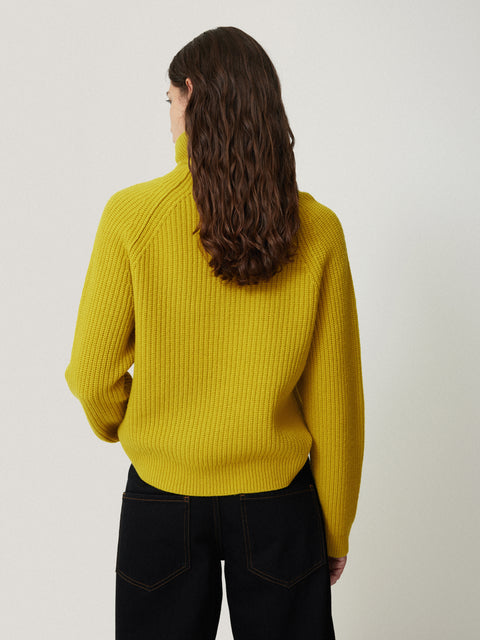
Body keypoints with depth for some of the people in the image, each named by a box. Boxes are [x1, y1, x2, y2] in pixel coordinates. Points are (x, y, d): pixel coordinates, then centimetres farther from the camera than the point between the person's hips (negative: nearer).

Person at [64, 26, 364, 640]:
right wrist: (336, 530, 8)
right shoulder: (317, 228, -9)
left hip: (162, 500, -1)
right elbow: (335, 401, -5)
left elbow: (93, 378, -7)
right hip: (278, 500, 1)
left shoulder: (131, 214, -14)